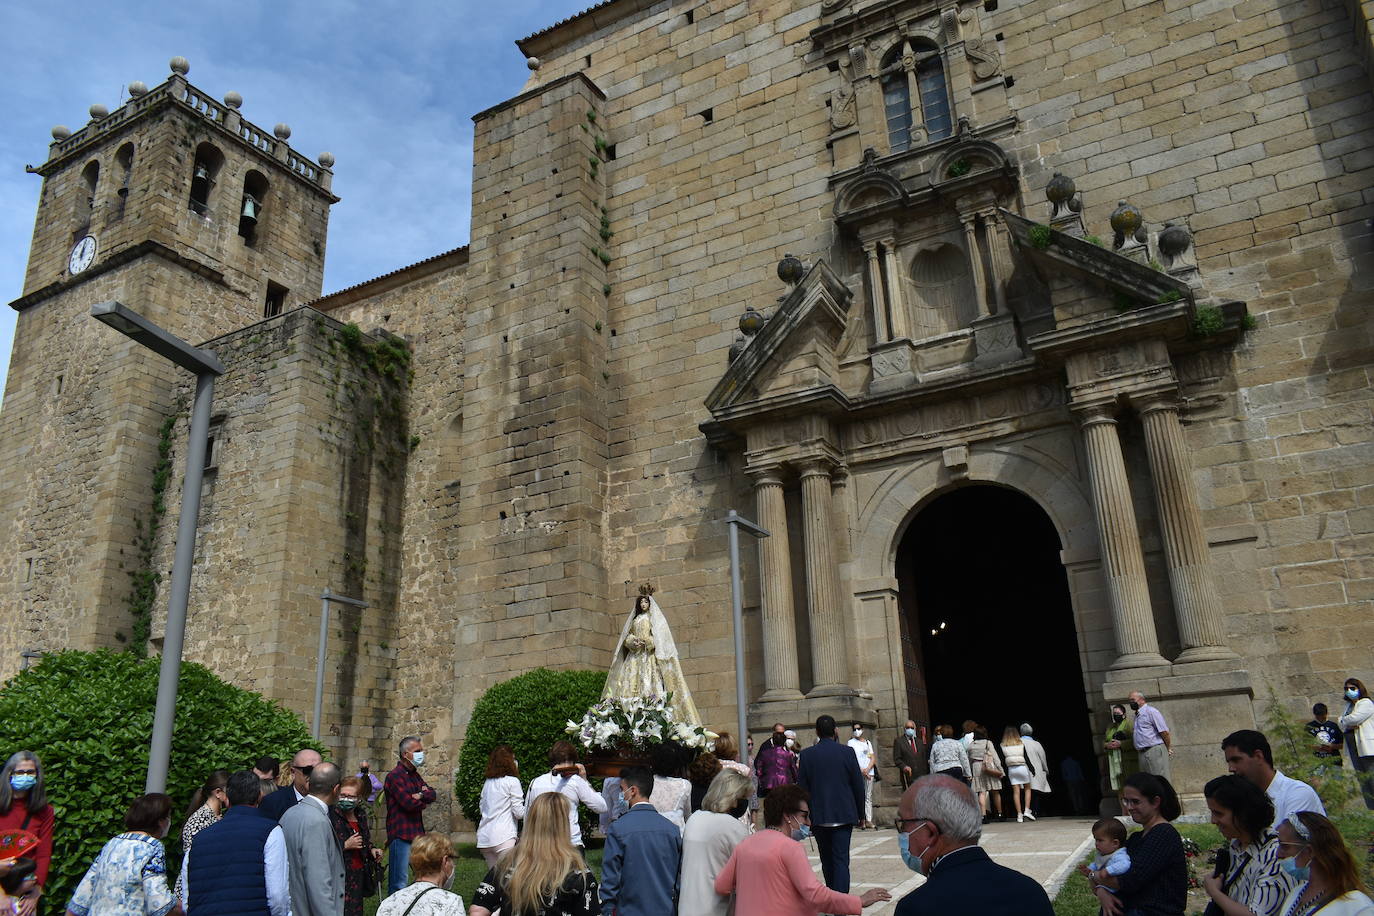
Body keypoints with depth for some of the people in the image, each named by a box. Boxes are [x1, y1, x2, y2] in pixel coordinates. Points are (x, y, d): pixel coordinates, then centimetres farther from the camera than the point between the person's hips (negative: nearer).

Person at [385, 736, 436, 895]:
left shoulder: (415, 775, 17)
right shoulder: (395, 776, -11)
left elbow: (432, 795, 6)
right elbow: (408, 803, -19)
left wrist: (420, 795, -14)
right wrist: (424, 802, -1)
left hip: (417, 834, 9)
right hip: (401, 835, -9)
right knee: (399, 883, -4)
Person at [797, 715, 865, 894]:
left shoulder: (806, 755, -3)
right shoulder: (847, 752, -4)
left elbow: (801, 788, 0)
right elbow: (858, 785, 0)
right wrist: (859, 812, 11)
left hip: (818, 816, 1)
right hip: (843, 815, -1)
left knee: (827, 860, 17)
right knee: (841, 859, 0)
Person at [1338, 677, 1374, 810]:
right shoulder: (1349, 705, 20)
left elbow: (1354, 719, -17)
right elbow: (1342, 726, 14)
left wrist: (1341, 720, 2)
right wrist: (1349, 725, -8)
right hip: (1354, 748, 8)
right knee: (1362, 778, 9)